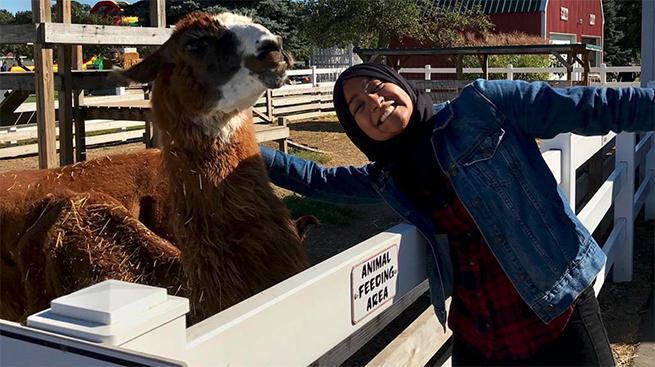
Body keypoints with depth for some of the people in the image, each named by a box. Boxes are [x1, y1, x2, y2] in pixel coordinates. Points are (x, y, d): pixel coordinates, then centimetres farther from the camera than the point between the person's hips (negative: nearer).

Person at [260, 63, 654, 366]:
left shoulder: (481, 106, -9)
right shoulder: (388, 180, 5)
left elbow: (591, 107, -9)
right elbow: (320, 179, 17)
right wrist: (252, 153, 11)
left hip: (559, 317, -4)